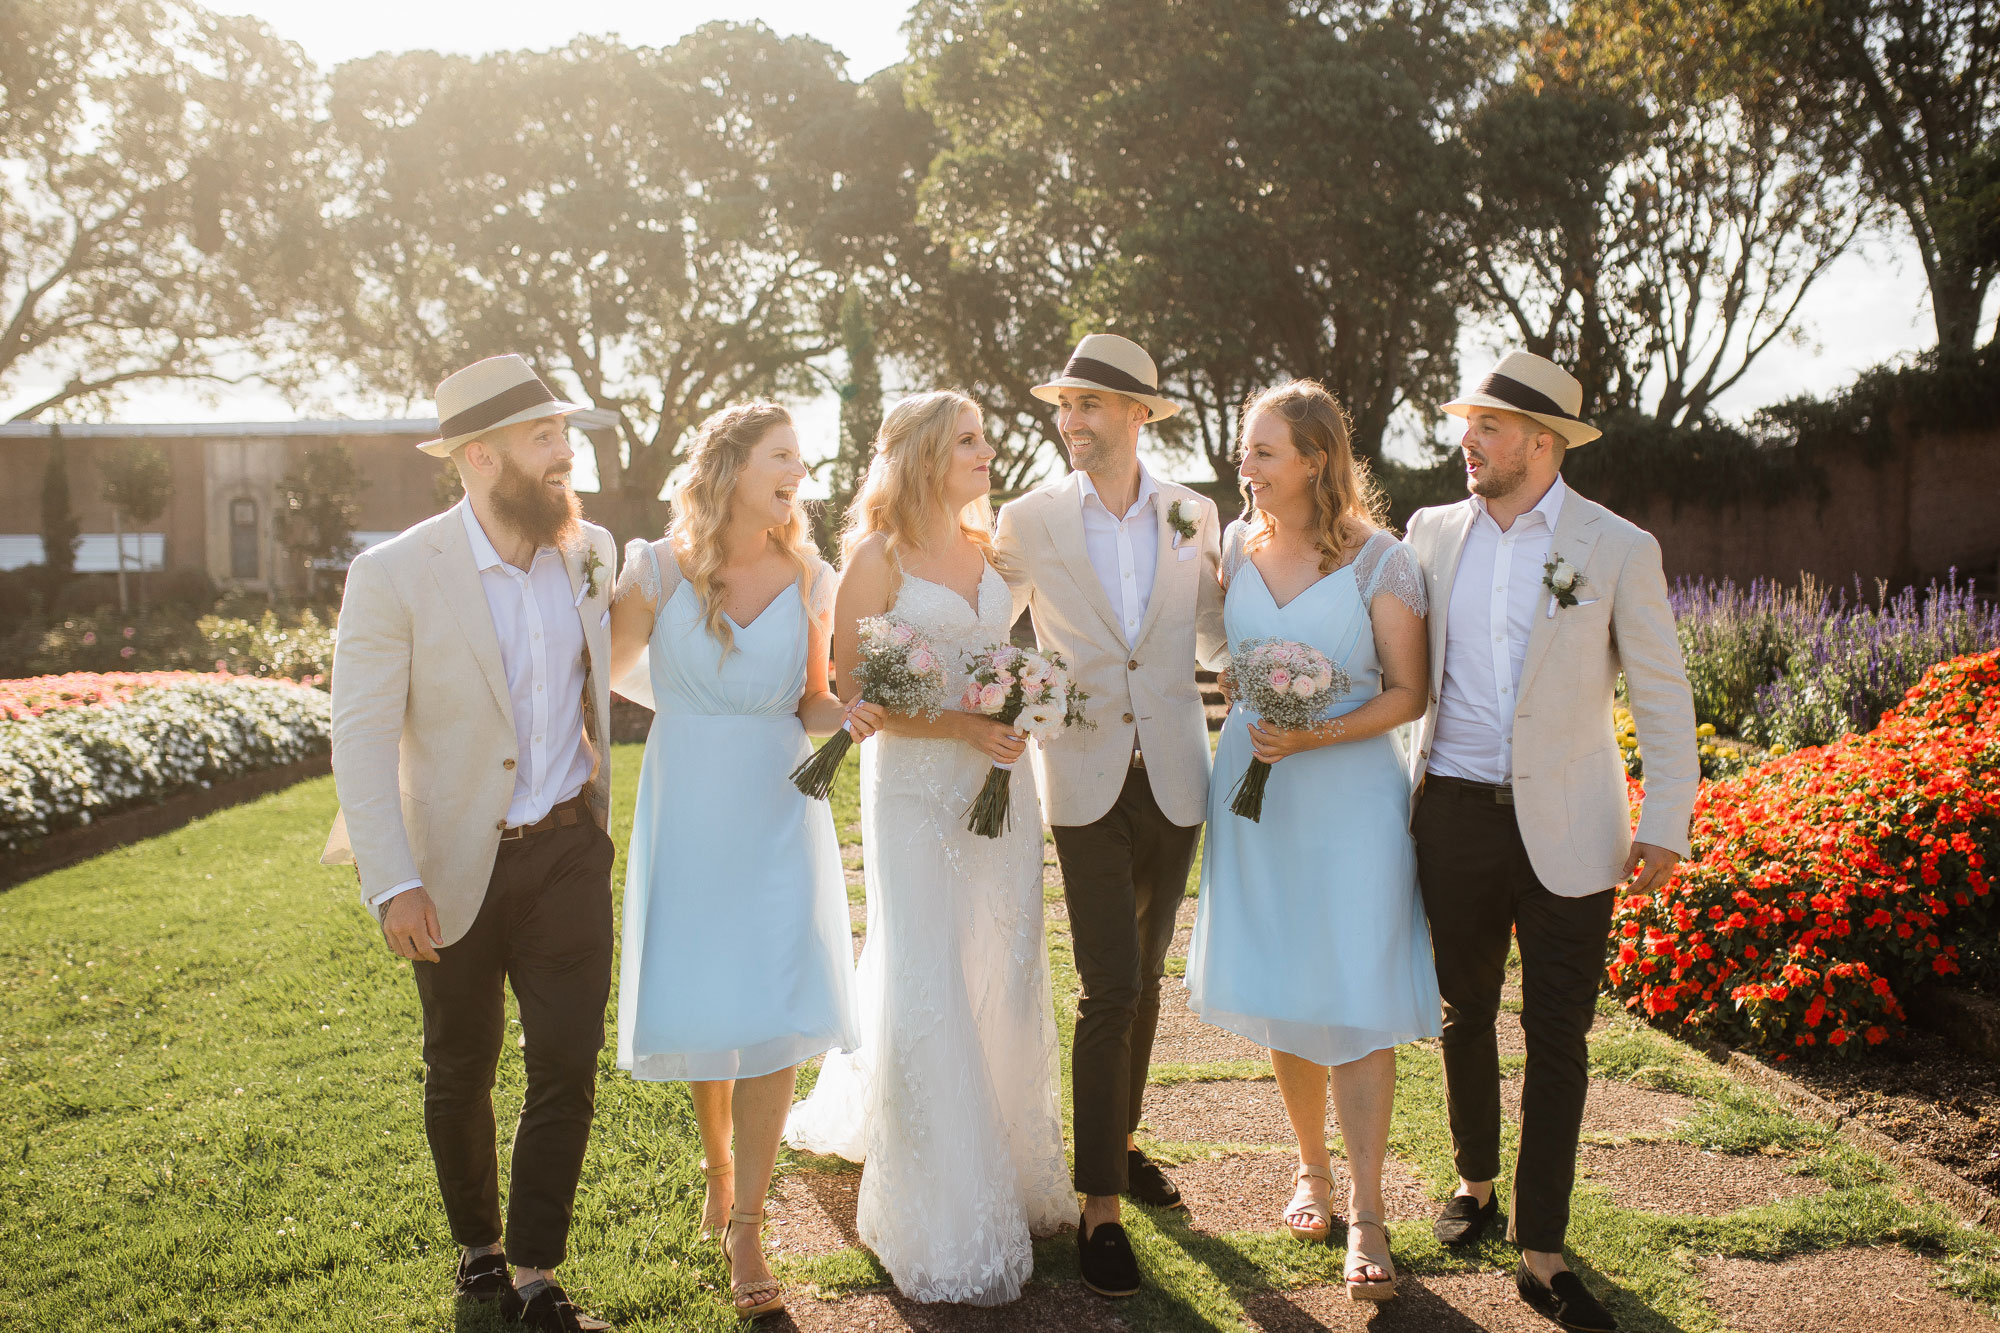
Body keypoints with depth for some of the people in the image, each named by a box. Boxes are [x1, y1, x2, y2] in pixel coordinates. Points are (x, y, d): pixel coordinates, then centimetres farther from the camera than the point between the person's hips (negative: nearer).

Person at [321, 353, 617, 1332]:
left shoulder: (591, 551, -1)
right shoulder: (393, 576, -15)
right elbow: (362, 739, -15)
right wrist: (394, 884, -21)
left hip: (569, 852, 3)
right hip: (456, 866, -2)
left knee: (567, 1069, 2)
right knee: (461, 1073, 15)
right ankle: (476, 1245, 37)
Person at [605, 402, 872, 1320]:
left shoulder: (810, 579, 1)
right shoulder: (660, 568, -5)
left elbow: (809, 705, 7)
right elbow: (605, 669, 4)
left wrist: (847, 713, -12)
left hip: (777, 811, 1)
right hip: (688, 809, -1)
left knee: (772, 1011, -4)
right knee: (701, 1007, 7)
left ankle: (744, 1226, 8)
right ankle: (718, 1164, 36)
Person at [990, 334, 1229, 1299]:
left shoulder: (1194, 517, 3)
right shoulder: (1029, 521, -2)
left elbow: (1213, 643, 11)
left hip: (1173, 778, 3)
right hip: (1086, 781, -3)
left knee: (1144, 975, 15)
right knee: (1109, 988, -8)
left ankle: (1121, 1140, 35)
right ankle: (1099, 1205, 2)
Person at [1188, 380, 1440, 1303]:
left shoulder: (1379, 561, -9)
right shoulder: (1238, 546, 5)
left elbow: (1408, 694, -8)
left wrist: (1314, 736, -19)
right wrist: (1256, 730, 5)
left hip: (1349, 799, -4)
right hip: (1256, 792, 4)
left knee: (1355, 1001, -4)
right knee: (1279, 996, 12)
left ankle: (1366, 1216, 6)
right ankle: (1311, 1169, 31)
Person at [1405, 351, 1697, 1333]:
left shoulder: (1617, 548, -3)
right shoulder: (1432, 531, 5)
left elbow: (1661, 693, 1)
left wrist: (1665, 822, -3)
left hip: (1566, 828, -3)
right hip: (1454, 813, 3)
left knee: (1558, 1037, 2)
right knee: (1465, 1014, 15)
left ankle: (1540, 1254, 11)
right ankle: (1475, 1183, 37)